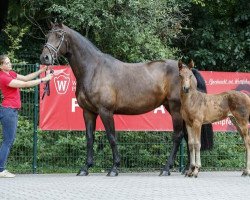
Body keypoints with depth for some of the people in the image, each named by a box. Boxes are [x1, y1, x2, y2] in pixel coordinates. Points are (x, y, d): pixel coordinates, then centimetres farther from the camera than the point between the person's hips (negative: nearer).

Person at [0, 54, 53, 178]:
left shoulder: (10, 73, 12)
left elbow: (25, 78, 16)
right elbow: (25, 84, -18)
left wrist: (40, 71, 6)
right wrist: (43, 80, -14)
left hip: (13, 111, 10)